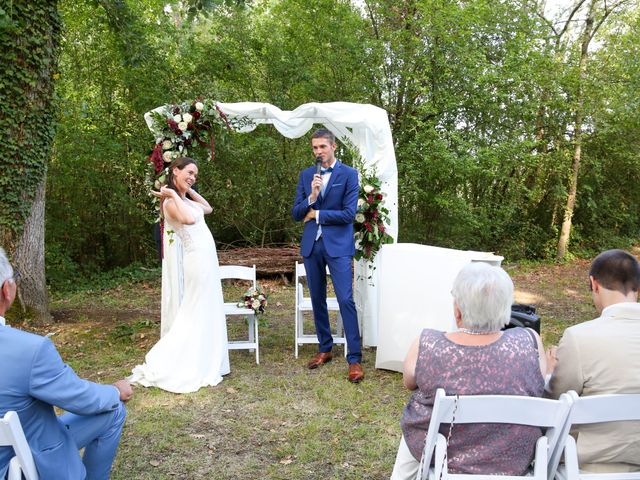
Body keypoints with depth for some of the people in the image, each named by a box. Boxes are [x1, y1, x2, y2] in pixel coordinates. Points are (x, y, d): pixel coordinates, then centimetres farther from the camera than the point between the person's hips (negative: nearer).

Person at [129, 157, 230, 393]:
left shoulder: (185, 198, 12)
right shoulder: (171, 201, -14)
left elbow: (208, 208, 22)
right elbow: (189, 219, -31)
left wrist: (190, 189, 14)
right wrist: (174, 194, -21)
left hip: (206, 259, 9)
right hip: (197, 261, -9)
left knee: (205, 313, 14)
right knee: (196, 314, -3)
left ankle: (201, 363, 22)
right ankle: (161, 365, 6)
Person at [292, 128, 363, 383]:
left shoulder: (349, 174, -3)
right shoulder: (306, 175, 9)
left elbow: (349, 213, -12)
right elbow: (296, 214, 4)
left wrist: (316, 214, -6)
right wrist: (311, 196, -14)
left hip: (338, 246, -5)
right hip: (311, 245, 5)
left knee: (346, 300, -8)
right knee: (317, 300, 12)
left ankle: (355, 359, -2)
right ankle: (325, 349, 27)